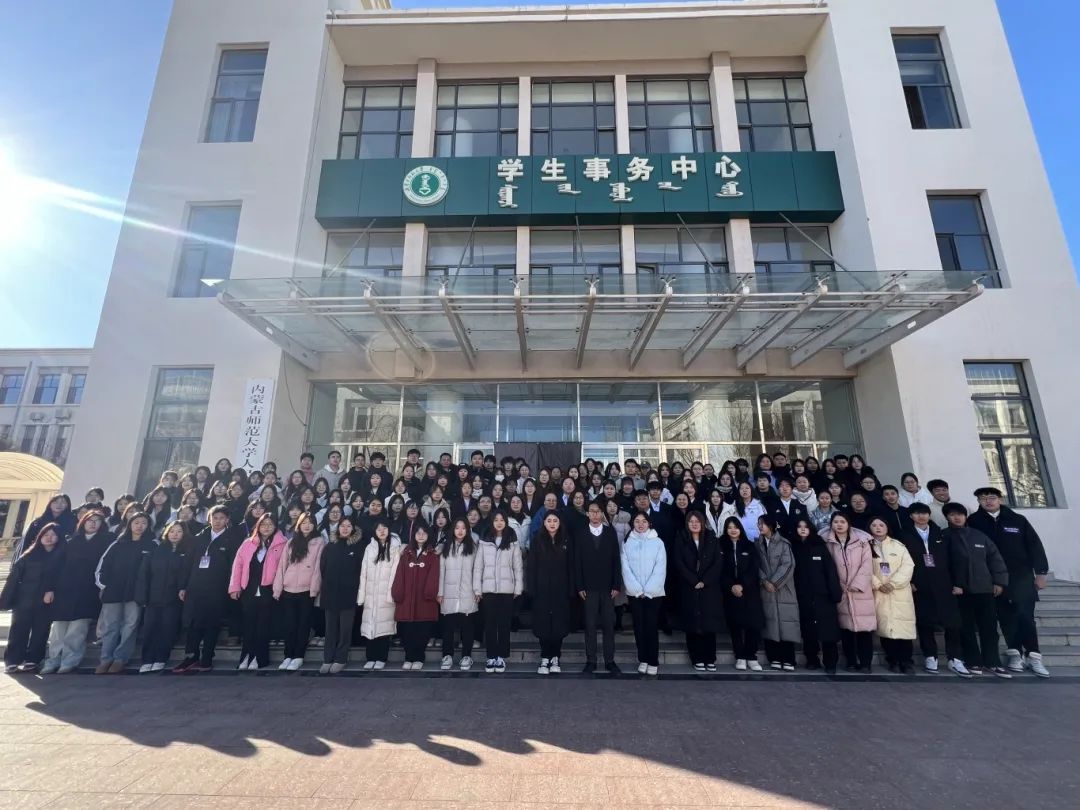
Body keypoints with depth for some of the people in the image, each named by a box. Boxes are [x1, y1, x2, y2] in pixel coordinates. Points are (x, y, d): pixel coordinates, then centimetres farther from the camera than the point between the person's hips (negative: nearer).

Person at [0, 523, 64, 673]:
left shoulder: (62, 555, 4)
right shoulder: (29, 555, 6)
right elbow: (14, 576, 3)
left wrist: (52, 591, -16)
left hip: (46, 601, -1)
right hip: (24, 599, 1)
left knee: (40, 632, 2)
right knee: (19, 630, 0)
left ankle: (32, 660, 9)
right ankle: (12, 661, 8)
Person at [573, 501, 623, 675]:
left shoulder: (611, 532, 3)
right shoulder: (580, 534, 3)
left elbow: (616, 560, 2)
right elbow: (577, 562, 1)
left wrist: (617, 585, -3)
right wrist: (579, 586, -5)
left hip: (608, 587, 1)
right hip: (589, 587, 0)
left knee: (609, 625, 5)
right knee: (590, 625, 4)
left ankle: (609, 660, 16)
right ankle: (590, 661, 14)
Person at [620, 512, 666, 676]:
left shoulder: (658, 542, -2)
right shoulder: (627, 543, 2)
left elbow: (660, 569, -6)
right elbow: (626, 569, -3)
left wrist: (648, 591, -11)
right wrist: (638, 590, -10)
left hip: (654, 593, -1)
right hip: (634, 593, 2)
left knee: (652, 627, 0)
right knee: (639, 627, 7)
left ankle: (653, 662, 12)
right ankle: (643, 659, 20)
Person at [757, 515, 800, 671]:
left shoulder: (784, 543, -2)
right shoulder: (758, 544, 8)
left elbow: (788, 565, -9)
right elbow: (757, 565, 4)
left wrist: (774, 582, -12)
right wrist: (765, 581, -10)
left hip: (783, 589, -3)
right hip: (766, 590, 3)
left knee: (786, 622, -3)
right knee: (770, 623, 2)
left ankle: (788, 660, 4)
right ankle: (774, 658, 9)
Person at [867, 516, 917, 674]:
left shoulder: (898, 545, 9)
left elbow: (908, 565, -2)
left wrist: (893, 583, -12)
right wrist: (878, 584, -12)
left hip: (900, 592, 1)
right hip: (878, 593, 0)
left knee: (903, 626, -5)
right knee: (885, 626, -1)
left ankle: (906, 662, 5)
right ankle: (893, 661, 10)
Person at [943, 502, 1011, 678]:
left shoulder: (979, 535, 9)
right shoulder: (944, 537, -2)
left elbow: (995, 557, 8)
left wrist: (999, 581, 0)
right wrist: (950, 584, -13)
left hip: (984, 588, 3)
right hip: (960, 590, -3)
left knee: (989, 626, 7)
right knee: (967, 627, 4)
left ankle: (992, 662, 18)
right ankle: (973, 661, 13)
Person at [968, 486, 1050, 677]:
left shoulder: (1018, 519, 3)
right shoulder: (974, 522, -3)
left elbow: (1035, 545, 4)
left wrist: (1041, 572, -1)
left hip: (1022, 576, 1)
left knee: (1025, 615, -4)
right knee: (1006, 616, 5)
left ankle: (1033, 656, 7)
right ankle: (1015, 653, 15)